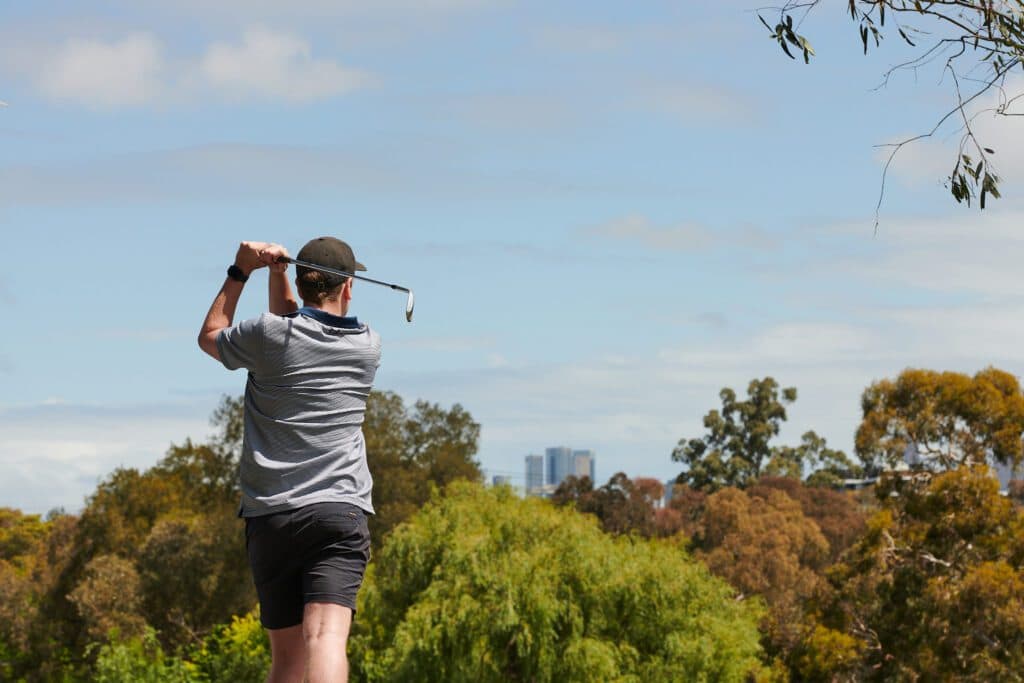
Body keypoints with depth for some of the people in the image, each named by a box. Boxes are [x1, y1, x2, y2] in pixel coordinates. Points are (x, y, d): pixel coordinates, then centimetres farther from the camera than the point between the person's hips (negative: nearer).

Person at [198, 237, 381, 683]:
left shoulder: (270, 336, 2)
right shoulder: (368, 347, 11)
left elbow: (209, 337, 24)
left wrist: (240, 272, 25)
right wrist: (276, 273, 18)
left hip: (270, 517, 1)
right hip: (339, 512, -1)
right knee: (326, 638, -18)